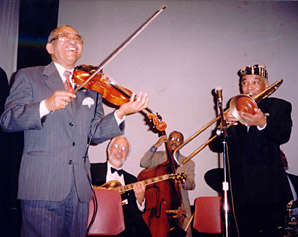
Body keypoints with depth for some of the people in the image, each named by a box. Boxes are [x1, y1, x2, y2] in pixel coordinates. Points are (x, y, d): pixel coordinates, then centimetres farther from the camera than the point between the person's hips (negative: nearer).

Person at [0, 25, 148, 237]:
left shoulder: (91, 87, 17)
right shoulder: (29, 77, 8)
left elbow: (95, 133, 8)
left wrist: (121, 114, -10)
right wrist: (46, 106, -20)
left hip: (80, 187, 4)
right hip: (42, 185, -3)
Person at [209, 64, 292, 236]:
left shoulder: (278, 106, 6)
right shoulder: (233, 111, 13)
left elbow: (283, 136, -15)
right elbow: (216, 146, 5)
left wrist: (263, 123, -35)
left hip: (269, 190, -3)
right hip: (241, 192, 3)